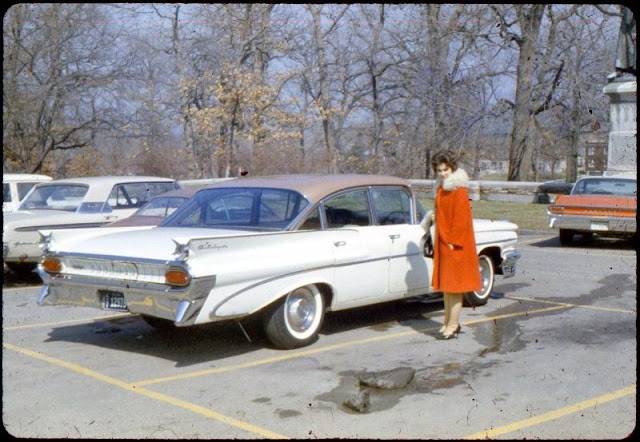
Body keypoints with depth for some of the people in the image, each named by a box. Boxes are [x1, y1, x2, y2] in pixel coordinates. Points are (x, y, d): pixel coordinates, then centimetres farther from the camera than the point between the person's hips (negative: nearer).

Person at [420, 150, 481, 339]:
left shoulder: (459, 190, -15)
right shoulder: (441, 188, 13)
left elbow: (462, 218, -19)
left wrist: (453, 242, -19)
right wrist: (435, 215, 6)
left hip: (456, 245, -9)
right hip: (443, 243, 9)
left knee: (454, 284, -5)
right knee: (445, 284, 14)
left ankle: (453, 324, -1)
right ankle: (448, 321, 22)